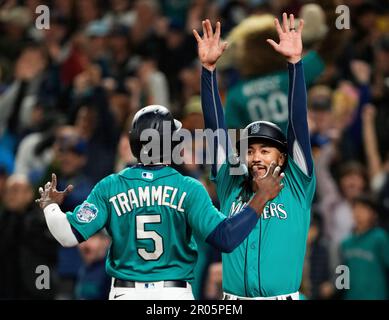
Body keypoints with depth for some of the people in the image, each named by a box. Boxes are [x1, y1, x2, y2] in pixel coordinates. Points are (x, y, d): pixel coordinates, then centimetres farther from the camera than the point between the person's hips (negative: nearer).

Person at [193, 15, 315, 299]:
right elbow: (216, 127, 7)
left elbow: (298, 123, -1)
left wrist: (295, 62, -7)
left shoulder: (296, 188, 4)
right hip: (233, 298, 2)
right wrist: (209, 68, 1)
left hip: (284, 296, -2)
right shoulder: (232, 188, 10)